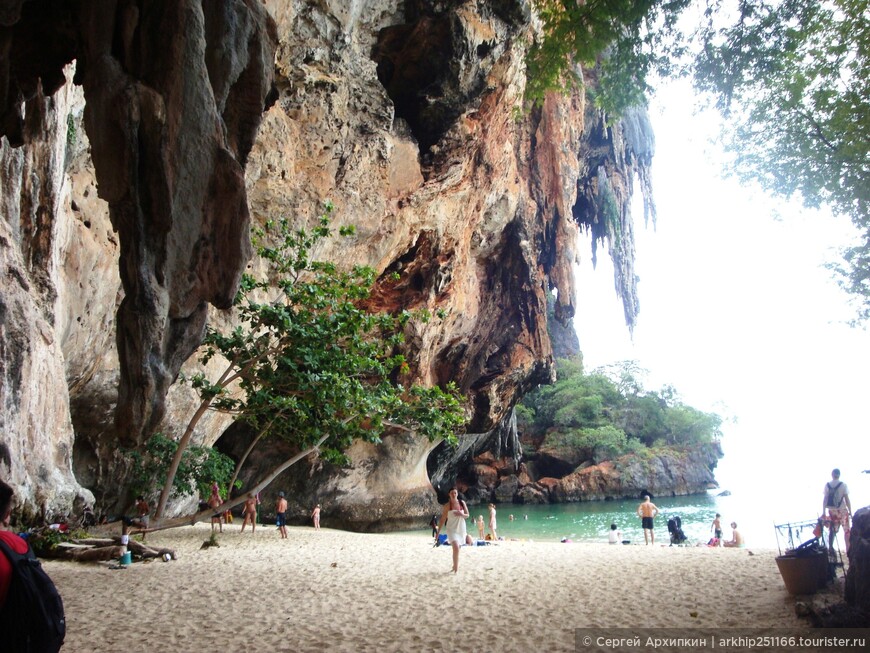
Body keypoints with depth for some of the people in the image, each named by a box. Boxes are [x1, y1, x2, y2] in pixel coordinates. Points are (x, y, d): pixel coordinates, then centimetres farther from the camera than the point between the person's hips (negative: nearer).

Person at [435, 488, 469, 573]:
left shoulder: (462, 503, 2)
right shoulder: (447, 505, -7)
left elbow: (467, 515, 7)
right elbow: (443, 519, -4)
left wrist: (461, 514, -15)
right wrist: (438, 532, -5)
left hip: (461, 529, 4)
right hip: (451, 529, -4)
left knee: (457, 548, 14)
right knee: (456, 548, -22)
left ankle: (455, 565, 35)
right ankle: (456, 569, -15)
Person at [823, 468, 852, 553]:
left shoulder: (827, 485, 0)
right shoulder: (843, 485, -8)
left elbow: (825, 499, -1)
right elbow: (847, 499, -9)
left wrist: (823, 512, 3)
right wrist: (850, 512, -2)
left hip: (832, 511, 3)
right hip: (842, 510, -3)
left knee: (832, 531, 10)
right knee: (847, 530, 8)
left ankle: (830, 548, 6)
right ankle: (848, 550, 6)